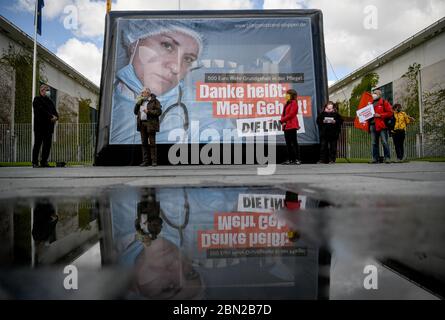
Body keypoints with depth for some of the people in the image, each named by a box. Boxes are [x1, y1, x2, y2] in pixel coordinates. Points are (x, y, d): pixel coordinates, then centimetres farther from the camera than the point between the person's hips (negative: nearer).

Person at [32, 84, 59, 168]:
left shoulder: (50, 101, 23)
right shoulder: (37, 100, 2)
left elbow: (55, 112, 15)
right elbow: (41, 110, -13)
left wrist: (55, 117, -7)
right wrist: (51, 117, -18)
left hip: (49, 127, 6)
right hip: (39, 126, -6)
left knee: (48, 145, 3)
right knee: (37, 144, -3)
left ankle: (44, 162, 9)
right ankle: (35, 163, 1)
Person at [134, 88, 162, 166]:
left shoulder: (155, 101, 0)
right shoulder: (141, 102, 18)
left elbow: (159, 111, -10)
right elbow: (135, 112, 15)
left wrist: (148, 111, -17)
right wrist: (138, 103, 3)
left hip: (150, 124, -6)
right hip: (142, 124, 6)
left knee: (152, 143, -6)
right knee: (144, 143, 4)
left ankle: (154, 161, -4)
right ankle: (145, 161, 6)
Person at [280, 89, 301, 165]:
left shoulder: (294, 103, -5)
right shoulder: (287, 104, 20)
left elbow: (291, 114, -14)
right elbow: (283, 114, 16)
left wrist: (282, 120, -11)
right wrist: (283, 121, -3)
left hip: (292, 125, -9)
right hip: (286, 126, 9)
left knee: (294, 142, -9)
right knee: (288, 143, 8)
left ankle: (297, 159, -7)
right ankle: (290, 159, 12)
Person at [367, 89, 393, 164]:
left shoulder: (384, 102, 4)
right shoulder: (371, 103, 20)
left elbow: (390, 112, -4)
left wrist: (380, 115, -11)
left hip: (382, 125, -5)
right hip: (372, 125, 6)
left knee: (384, 142, -6)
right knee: (374, 143, 5)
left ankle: (387, 158, -2)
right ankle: (375, 158, 9)